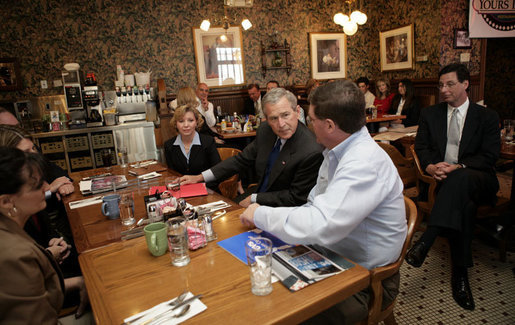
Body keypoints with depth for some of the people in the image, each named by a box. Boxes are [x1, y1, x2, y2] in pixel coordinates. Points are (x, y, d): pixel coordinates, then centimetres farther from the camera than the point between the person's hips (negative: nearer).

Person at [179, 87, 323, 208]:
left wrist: (254, 199, -14)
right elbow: (242, 160, 5)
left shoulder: (311, 152, -27)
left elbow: (296, 198, -18)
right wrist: (200, 177, 1)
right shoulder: (265, 130, -6)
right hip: (259, 192, 6)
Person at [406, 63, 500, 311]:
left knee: (460, 178, -39)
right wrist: (431, 166, -16)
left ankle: (424, 243, -44)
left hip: (478, 180, -1)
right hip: (444, 178, 2)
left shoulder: (487, 117, 9)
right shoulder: (430, 114, 15)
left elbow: (490, 156, -2)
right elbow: (421, 147, 7)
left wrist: (459, 167, -21)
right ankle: (460, 273, -26)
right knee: (464, 203, -33)